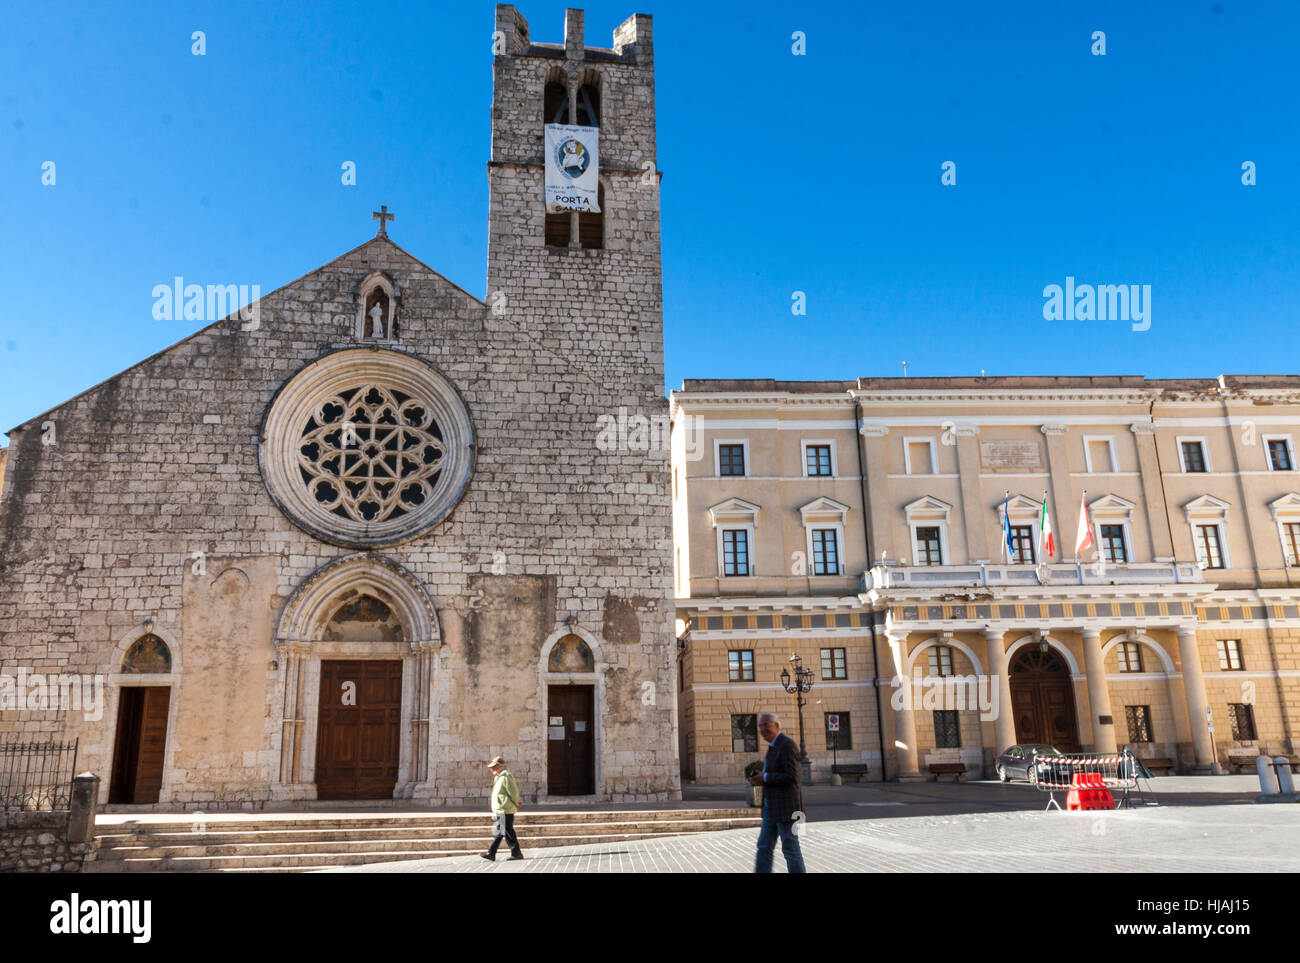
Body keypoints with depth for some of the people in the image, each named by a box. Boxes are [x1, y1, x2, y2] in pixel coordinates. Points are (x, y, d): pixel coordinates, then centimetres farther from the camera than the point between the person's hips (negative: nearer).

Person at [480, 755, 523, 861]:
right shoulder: (499, 777, 16)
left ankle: (516, 853, 0)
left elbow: (514, 792, -18)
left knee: (508, 832, -5)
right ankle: (491, 853, 19)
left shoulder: (506, 777, -17)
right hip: (501, 810, 10)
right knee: (499, 832, 13)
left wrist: (516, 804, -8)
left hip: (505, 810, -10)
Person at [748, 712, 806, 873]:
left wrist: (765, 777, -17)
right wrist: (761, 777, 5)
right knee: (764, 846, 9)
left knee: (790, 849, 0)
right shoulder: (774, 746, 15)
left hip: (785, 806, -10)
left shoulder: (787, 745, -16)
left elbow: (791, 776, -23)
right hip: (772, 806, 10)